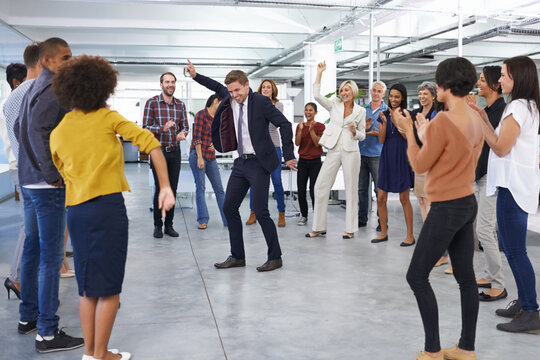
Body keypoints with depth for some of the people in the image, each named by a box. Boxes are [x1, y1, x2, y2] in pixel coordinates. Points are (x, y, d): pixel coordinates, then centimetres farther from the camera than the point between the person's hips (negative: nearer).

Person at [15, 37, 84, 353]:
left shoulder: (35, 88, 16)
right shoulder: (52, 91, -15)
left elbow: (21, 127, 24)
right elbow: (38, 131, -27)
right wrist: (52, 174, -21)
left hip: (31, 181, 10)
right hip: (48, 185, -10)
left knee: (33, 249, 17)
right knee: (51, 257, -6)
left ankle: (28, 316, 29)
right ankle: (47, 332, 0)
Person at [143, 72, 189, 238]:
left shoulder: (180, 104, 8)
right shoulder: (152, 102, -3)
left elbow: (185, 126, 11)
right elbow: (145, 127, -7)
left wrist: (182, 133, -12)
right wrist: (163, 128, -24)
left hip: (175, 151, 4)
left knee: (173, 190, 7)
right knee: (160, 189, -1)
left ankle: (169, 225, 17)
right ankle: (157, 226, 12)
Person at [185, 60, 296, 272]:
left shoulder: (261, 102, -11)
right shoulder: (230, 98, 7)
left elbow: (284, 125, -12)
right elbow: (218, 87, 29)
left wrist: (289, 156, -14)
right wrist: (195, 76, 22)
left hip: (258, 163, -7)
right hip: (241, 162, 8)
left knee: (260, 212, -8)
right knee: (229, 208, 8)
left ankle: (275, 258, 7)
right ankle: (237, 256, 20)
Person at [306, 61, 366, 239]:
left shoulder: (360, 111, 7)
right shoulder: (334, 105, 9)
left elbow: (362, 135, 11)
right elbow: (316, 95, -2)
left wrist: (355, 132, -11)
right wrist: (319, 72, -1)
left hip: (350, 151, -2)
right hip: (334, 151, 2)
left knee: (351, 189, 1)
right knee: (320, 186, -1)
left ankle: (350, 229, 9)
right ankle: (319, 227, 8)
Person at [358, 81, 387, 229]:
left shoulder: (387, 111, 1)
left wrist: (374, 133, -20)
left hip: (377, 154, -4)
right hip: (362, 153, 4)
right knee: (362, 188, 8)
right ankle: (362, 218, 17)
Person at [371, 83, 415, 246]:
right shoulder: (384, 115, 9)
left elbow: (408, 137, -11)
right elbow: (381, 140, 3)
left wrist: (396, 121, -20)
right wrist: (384, 122, -12)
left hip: (402, 157, -4)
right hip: (387, 157, 4)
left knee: (404, 199, 0)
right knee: (380, 198, 3)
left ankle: (410, 235, 9)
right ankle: (384, 233, 17)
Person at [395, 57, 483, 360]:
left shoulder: (442, 122, -21)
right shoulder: (476, 119, 6)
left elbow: (420, 166, -11)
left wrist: (408, 131, -2)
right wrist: (427, 136, 17)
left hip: (447, 208, -9)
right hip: (468, 202, 9)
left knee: (417, 276, 2)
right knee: (466, 277, 13)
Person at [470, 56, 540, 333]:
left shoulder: (518, 107, -14)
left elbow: (501, 148, -16)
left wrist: (479, 122, -10)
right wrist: (485, 120, 10)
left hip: (513, 185, -10)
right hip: (516, 183, 10)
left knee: (515, 250, -6)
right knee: (511, 247, 16)